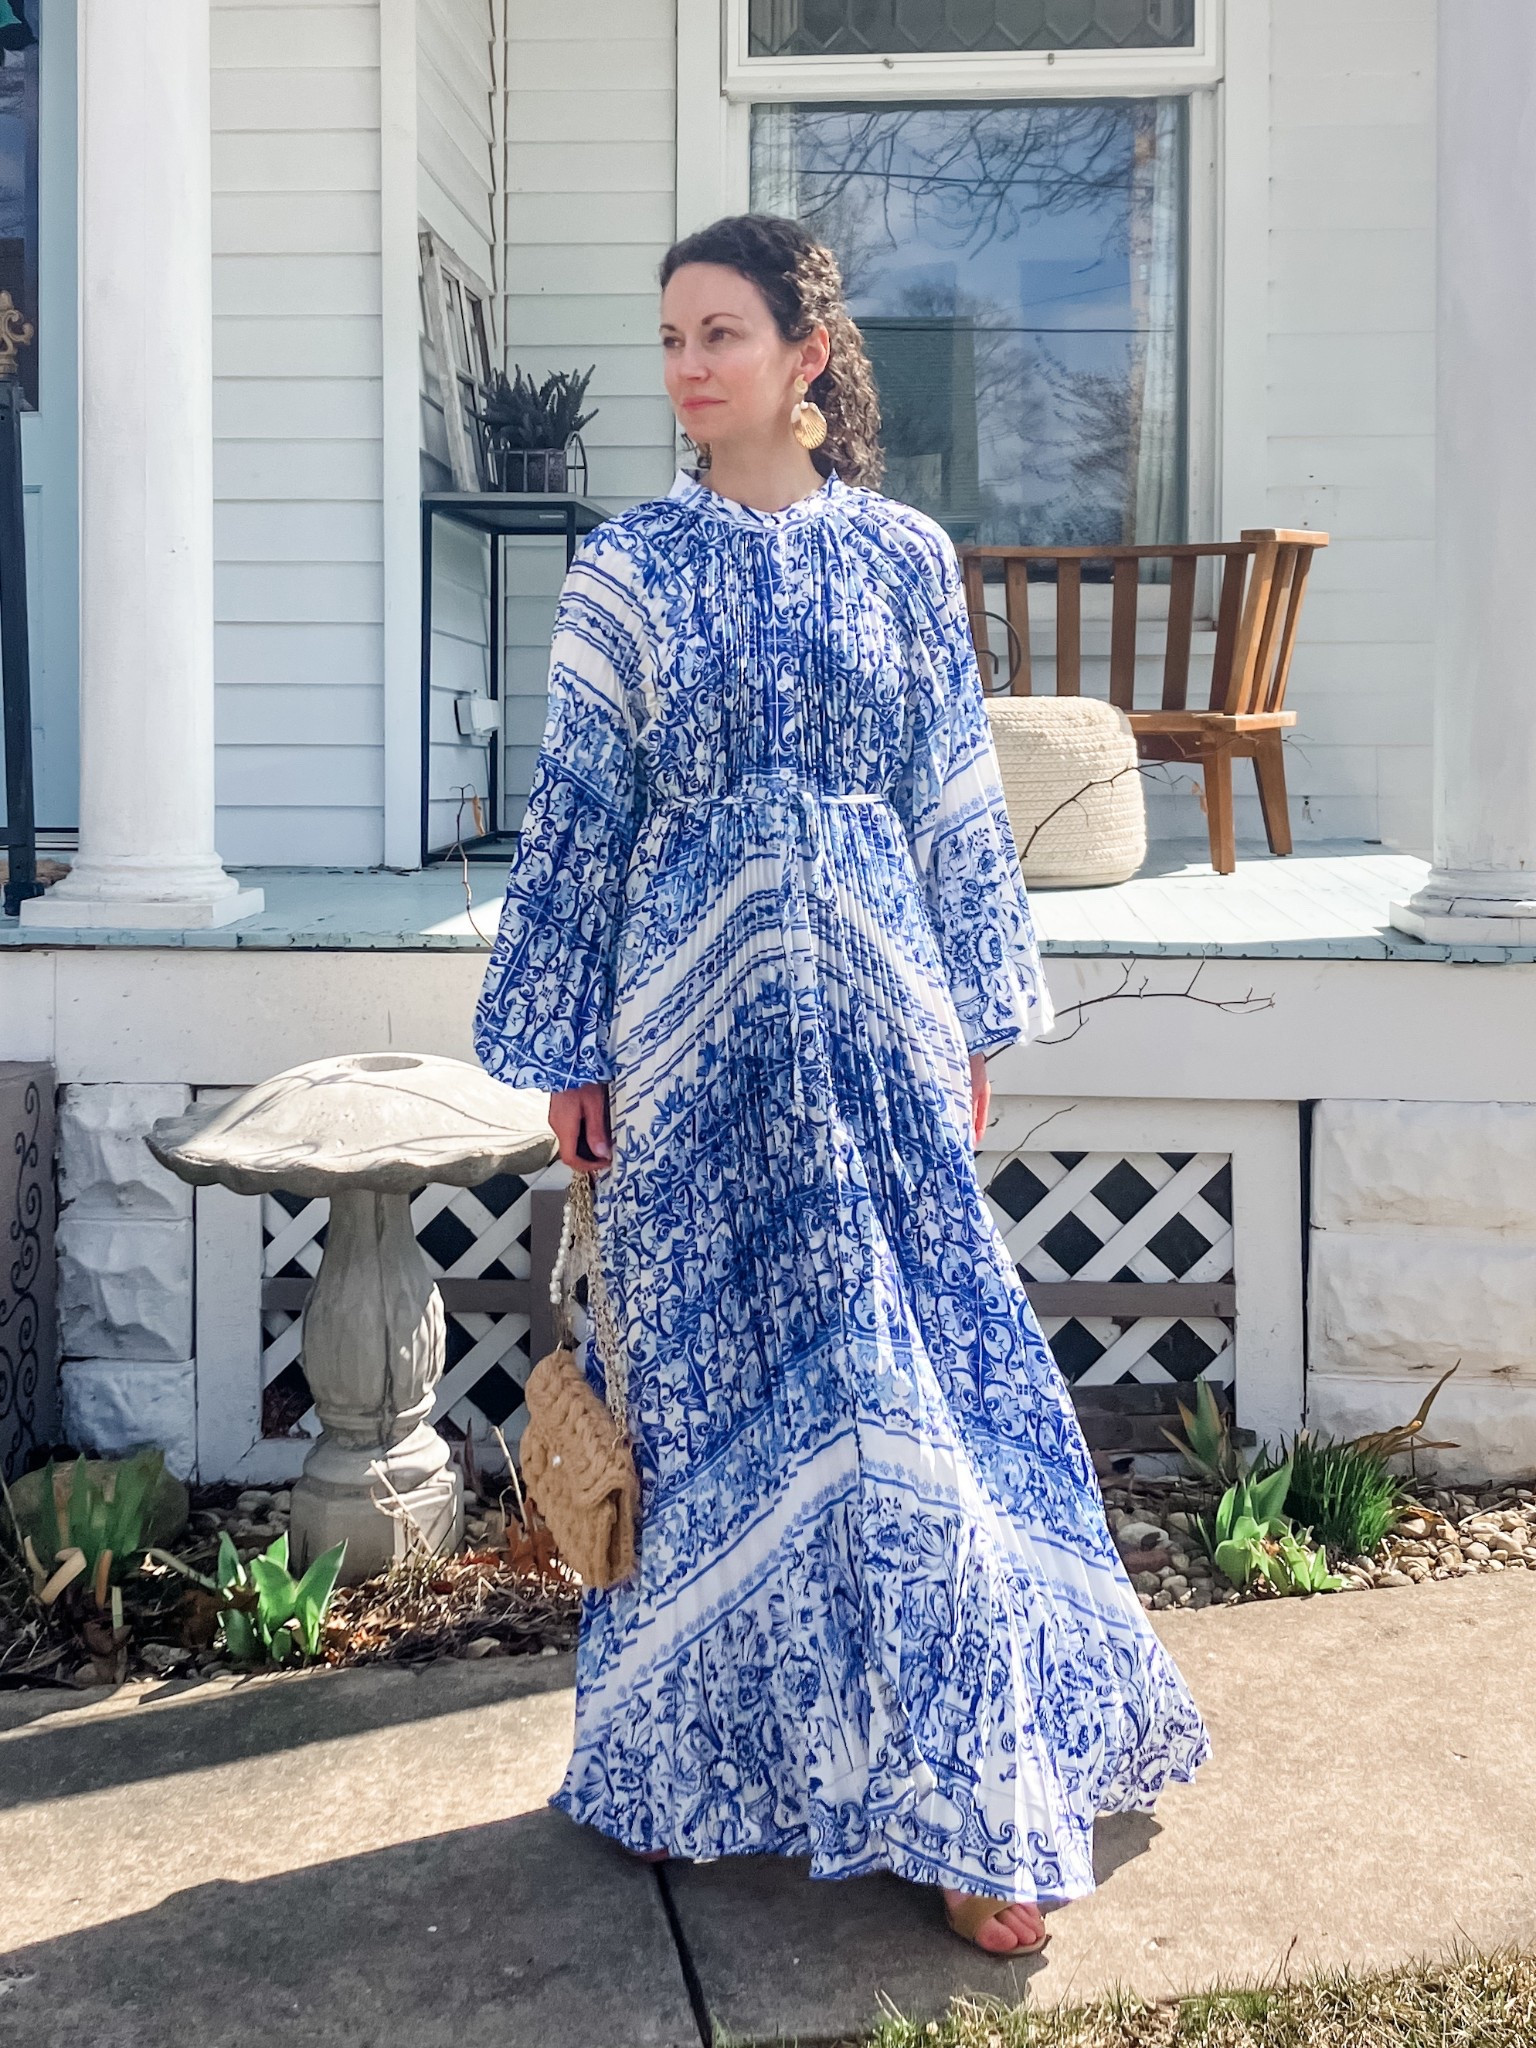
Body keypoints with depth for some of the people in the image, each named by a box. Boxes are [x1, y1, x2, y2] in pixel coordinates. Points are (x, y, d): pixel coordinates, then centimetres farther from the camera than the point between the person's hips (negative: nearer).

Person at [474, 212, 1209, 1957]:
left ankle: (938, 1768, 17)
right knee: (723, 1370, 6)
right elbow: (577, 813, 2)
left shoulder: (903, 556, 5)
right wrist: (568, 1050, 0)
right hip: (697, 1020, 0)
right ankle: (737, 1738, 26)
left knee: (913, 1364, 3)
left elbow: (958, 802, 9)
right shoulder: (627, 567, 2)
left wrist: (975, 1020, 8)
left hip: (875, 1008, 1)